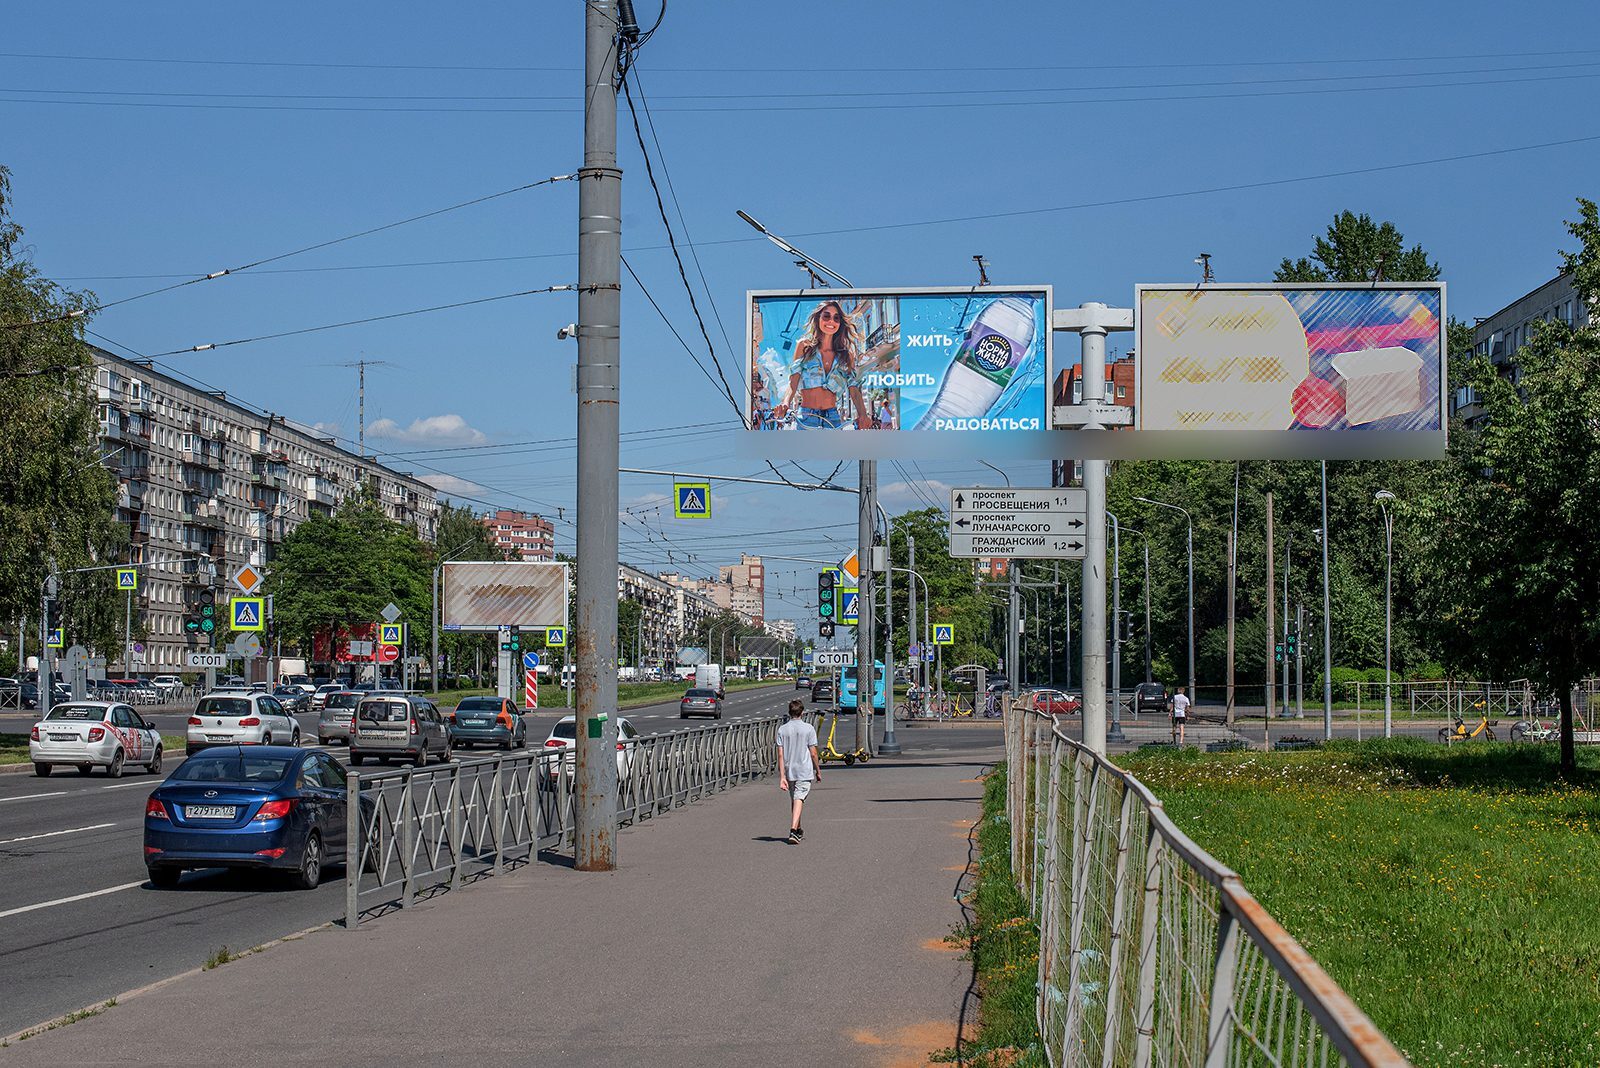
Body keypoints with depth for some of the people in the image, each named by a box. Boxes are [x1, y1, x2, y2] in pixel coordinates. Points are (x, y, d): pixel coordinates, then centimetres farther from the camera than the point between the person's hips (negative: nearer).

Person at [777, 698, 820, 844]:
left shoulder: (782, 730, 0)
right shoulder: (808, 728, -6)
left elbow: (780, 754, -4)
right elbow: (813, 753, -5)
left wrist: (782, 776, -5)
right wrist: (818, 770, 8)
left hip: (789, 771, 3)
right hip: (805, 771, -3)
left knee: (794, 800, 18)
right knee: (799, 800, -8)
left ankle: (797, 830, 32)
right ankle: (793, 830, -24)